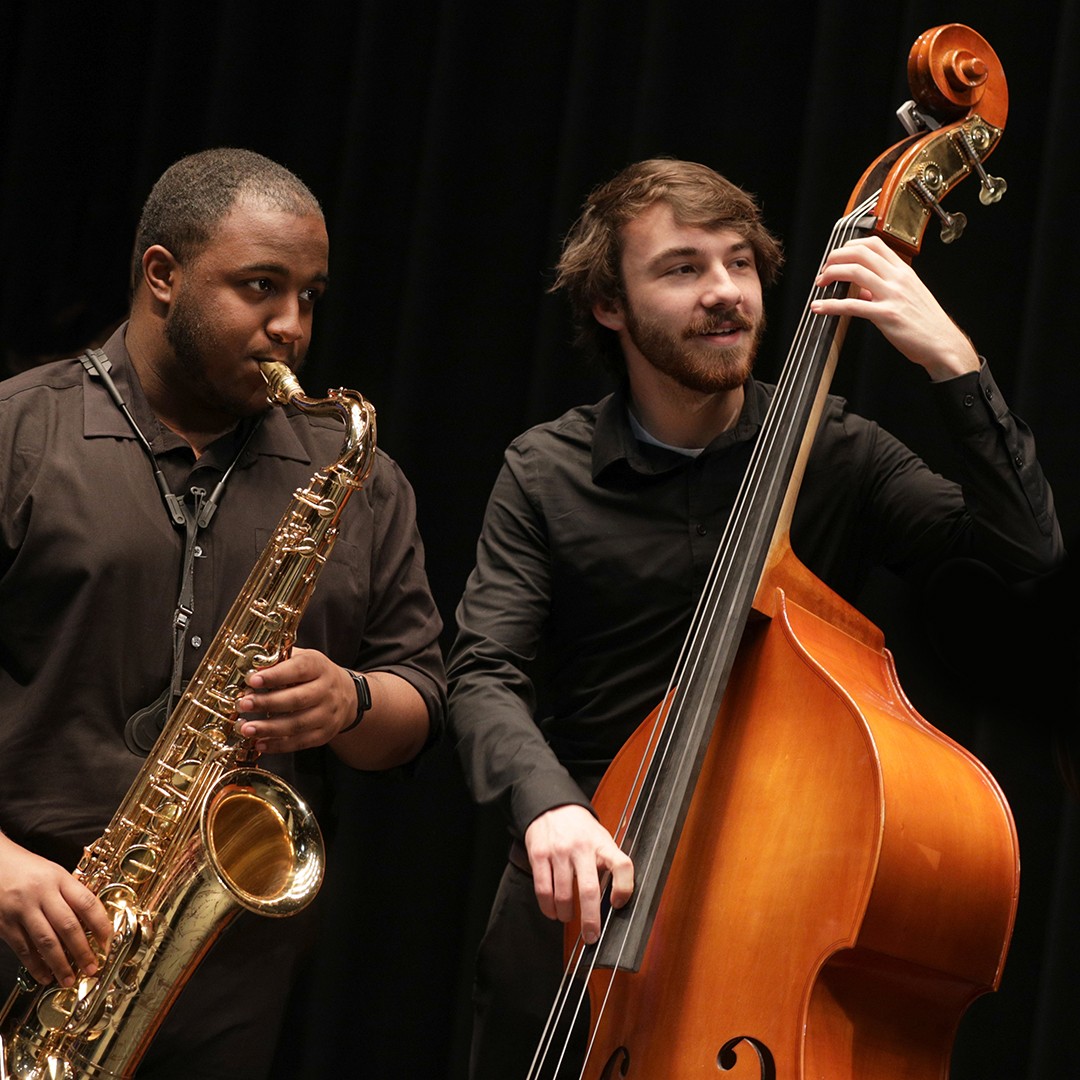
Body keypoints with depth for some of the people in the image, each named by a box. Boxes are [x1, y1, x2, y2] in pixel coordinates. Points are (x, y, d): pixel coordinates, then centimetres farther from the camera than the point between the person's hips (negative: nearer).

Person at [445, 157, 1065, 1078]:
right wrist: (545, 801, -31)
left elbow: (1029, 545, -13)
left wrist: (955, 365, -23)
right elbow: (486, 676, -10)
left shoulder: (837, 456, -1)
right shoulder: (547, 474, -1)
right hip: (580, 891, 1)